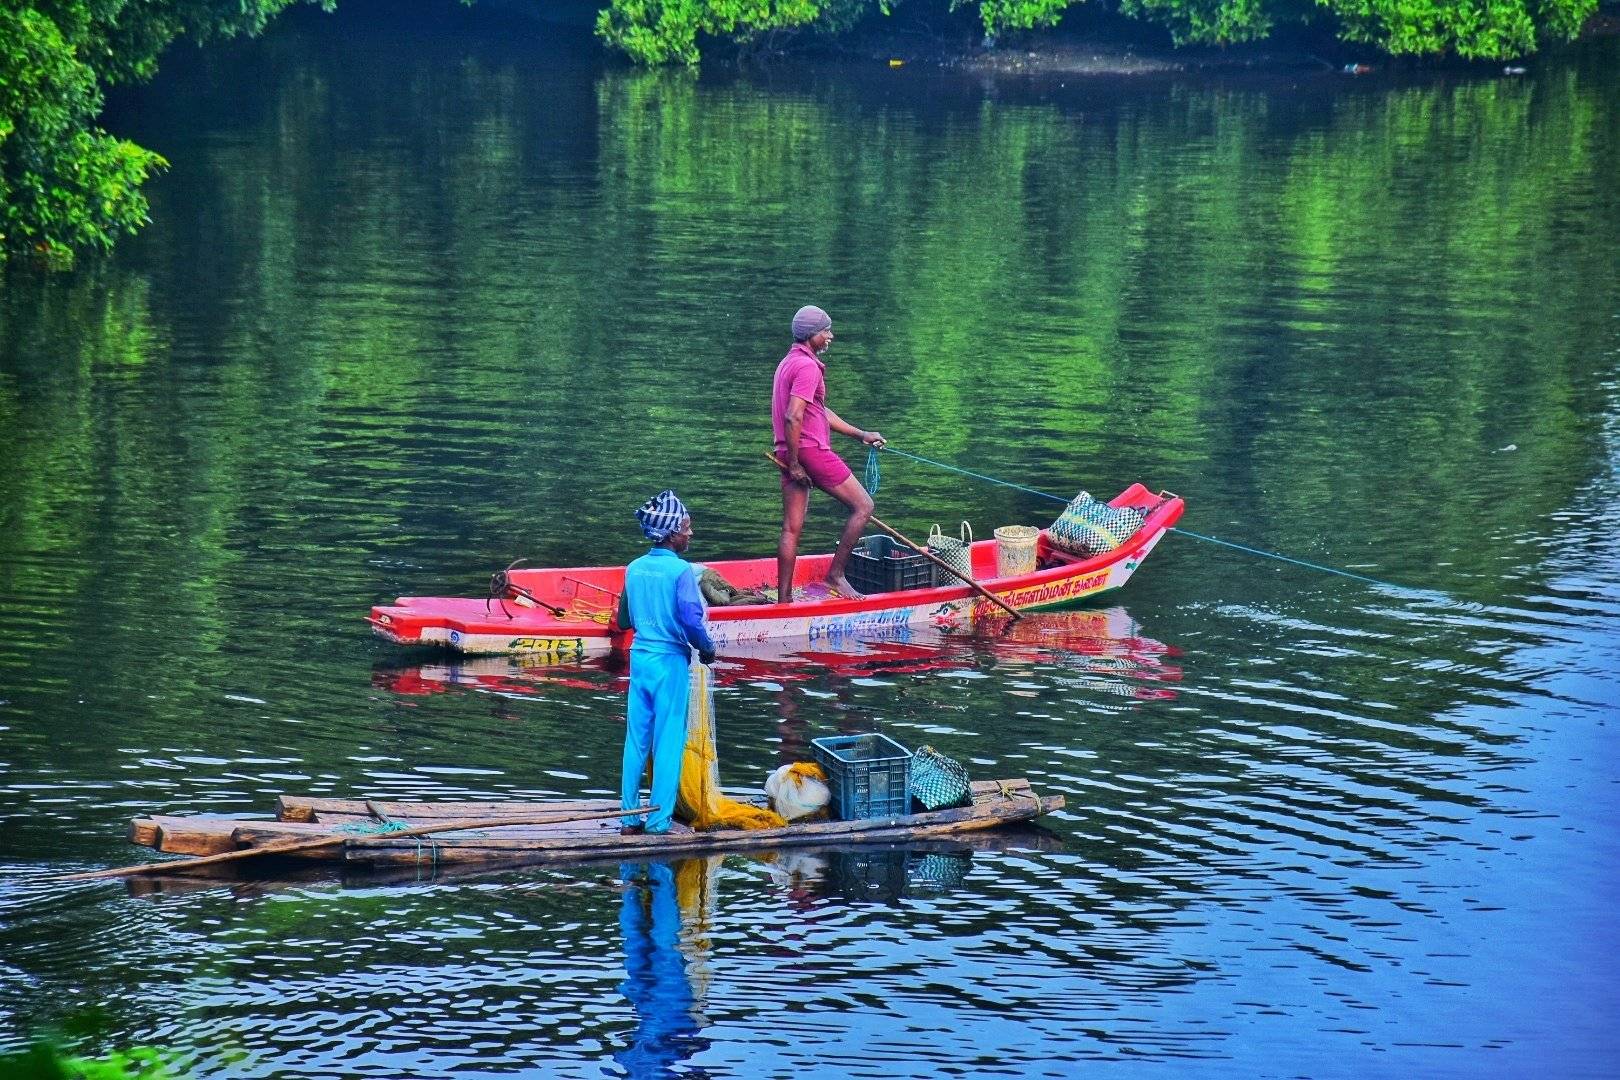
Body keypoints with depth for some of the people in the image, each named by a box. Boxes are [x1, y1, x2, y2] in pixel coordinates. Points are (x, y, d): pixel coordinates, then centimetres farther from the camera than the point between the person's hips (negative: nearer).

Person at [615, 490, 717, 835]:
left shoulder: (634, 569, 5)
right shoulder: (680, 570, -13)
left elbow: (624, 621, 13)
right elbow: (690, 619, -19)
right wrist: (706, 649, -2)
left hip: (639, 657, 6)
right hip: (670, 661, -6)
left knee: (636, 740, 11)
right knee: (668, 743, 2)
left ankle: (629, 817, 15)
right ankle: (659, 821, 3)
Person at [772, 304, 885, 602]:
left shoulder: (789, 363, 20)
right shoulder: (808, 366, -13)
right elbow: (793, 417, -23)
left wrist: (861, 435, 26)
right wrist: (794, 463, -19)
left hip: (792, 454, 10)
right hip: (812, 451, -10)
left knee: (791, 529, 9)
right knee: (863, 506, 1)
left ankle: (783, 599, 9)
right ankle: (835, 574, 0)